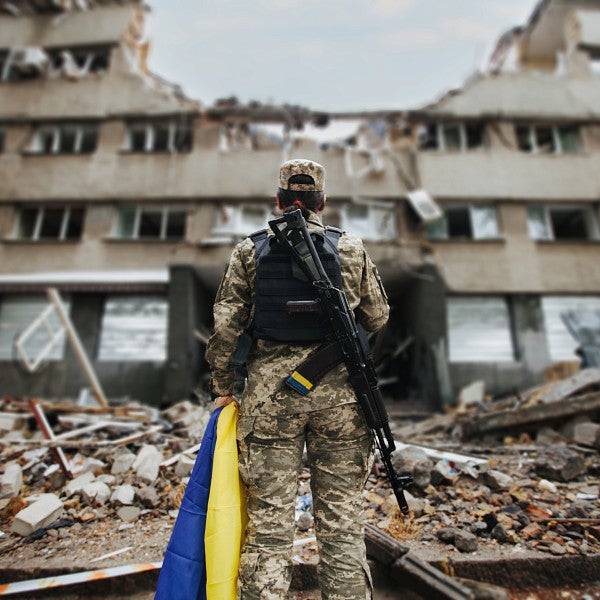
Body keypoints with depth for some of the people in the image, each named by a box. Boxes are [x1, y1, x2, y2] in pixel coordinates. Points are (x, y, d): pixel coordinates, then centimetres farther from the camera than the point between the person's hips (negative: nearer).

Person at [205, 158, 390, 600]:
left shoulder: (250, 251, 3)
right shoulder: (352, 249, 4)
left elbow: (225, 326, 0)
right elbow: (377, 318, 9)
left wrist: (224, 387, 10)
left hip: (270, 393, 0)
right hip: (338, 392, 1)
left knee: (268, 520, 10)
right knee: (342, 520, 13)